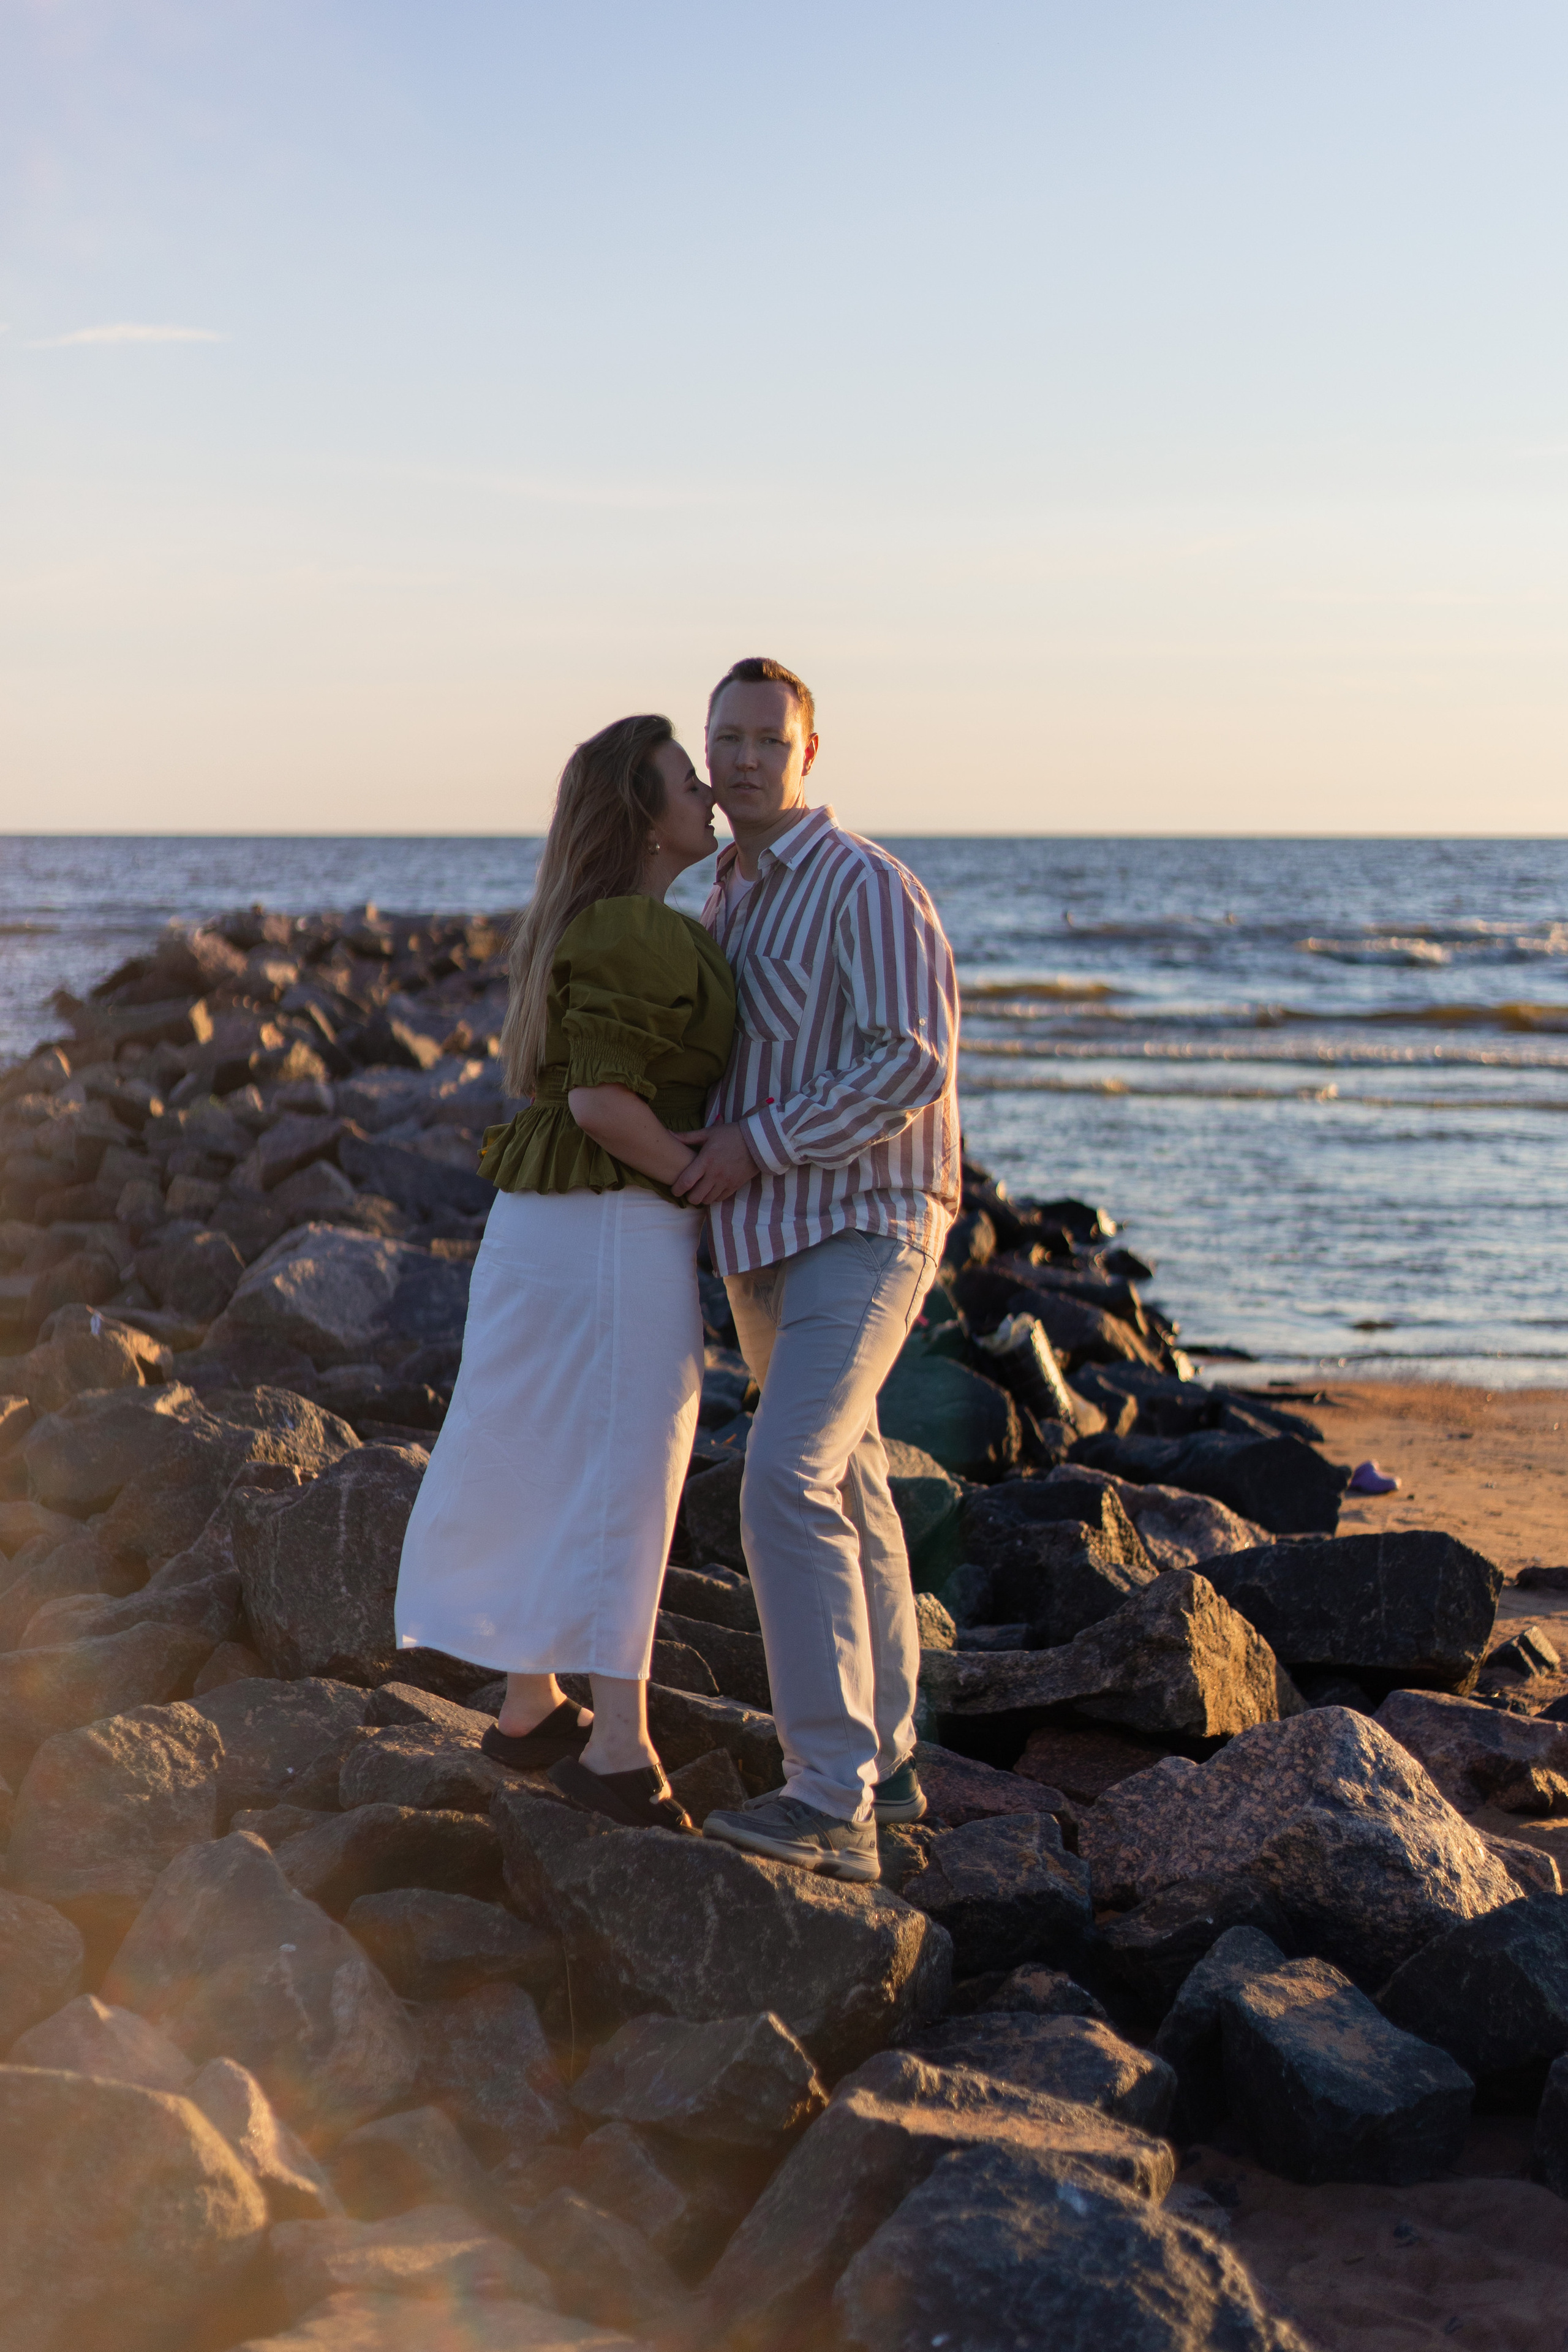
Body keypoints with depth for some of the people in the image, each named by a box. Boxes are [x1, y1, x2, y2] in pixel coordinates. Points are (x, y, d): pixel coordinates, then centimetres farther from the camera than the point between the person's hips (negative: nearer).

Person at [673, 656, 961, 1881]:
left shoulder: (866, 884, -13)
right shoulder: (728, 903, 15)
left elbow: (915, 1063, -22)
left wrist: (758, 1145, -21)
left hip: (864, 1229, -9)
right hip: (767, 1238, 9)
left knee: (788, 1481, -22)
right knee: (845, 1493, 15)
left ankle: (831, 1802, -24)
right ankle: (880, 1763, 26)